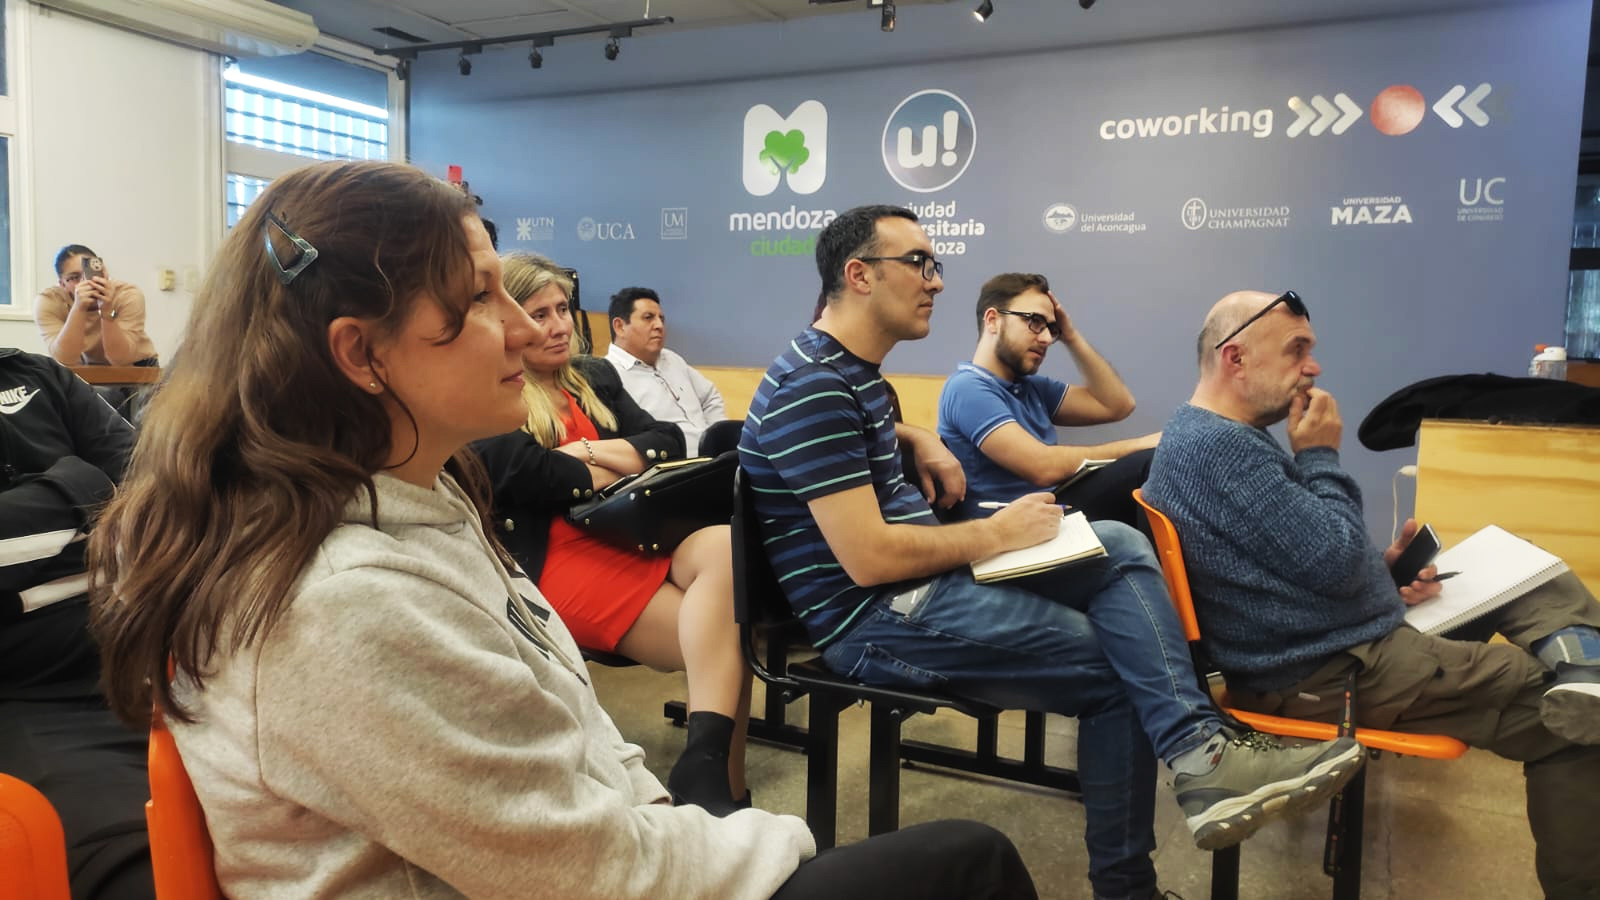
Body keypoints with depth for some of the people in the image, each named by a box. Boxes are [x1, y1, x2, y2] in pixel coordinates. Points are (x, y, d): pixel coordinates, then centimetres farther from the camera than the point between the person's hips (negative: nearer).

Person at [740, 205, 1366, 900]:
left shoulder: (853, 367, 11)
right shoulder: (814, 387, -19)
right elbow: (869, 558, -26)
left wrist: (919, 441, 16)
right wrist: (998, 533, -13)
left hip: (921, 576, 10)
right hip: (875, 619, -9)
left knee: (1121, 547, -4)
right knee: (1118, 669, -6)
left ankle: (1199, 755, -13)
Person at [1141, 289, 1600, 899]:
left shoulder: (1209, 437, 10)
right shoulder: (1219, 446, -25)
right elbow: (1335, 561, -24)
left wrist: (1379, 570, 6)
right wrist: (1320, 456, -11)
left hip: (1335, 640, 11)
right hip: (1332, 673, -11)